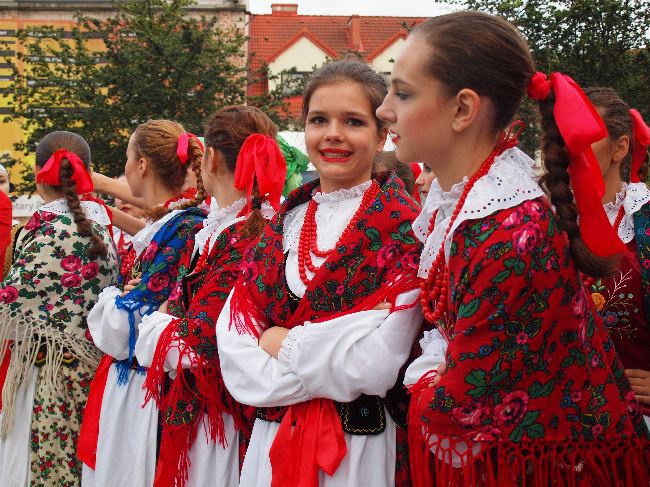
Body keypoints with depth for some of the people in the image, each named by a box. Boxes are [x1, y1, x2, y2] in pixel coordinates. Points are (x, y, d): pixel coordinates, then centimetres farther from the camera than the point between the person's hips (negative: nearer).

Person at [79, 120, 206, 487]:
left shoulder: (184, 228, -19)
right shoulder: (165, 223, 8)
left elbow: (121, 331, -20)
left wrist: (112, 299, -2)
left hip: (141, 392, -9)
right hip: (132, 382, 9)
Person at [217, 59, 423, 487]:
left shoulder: (403, 229, -11)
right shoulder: (286, 221, 6)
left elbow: (375, 365, -21)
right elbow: (233, 339, -2)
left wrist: (284, 345, -10)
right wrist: (309, 375, -16)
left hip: (356, 448, -5)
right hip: (270, 438, 5)